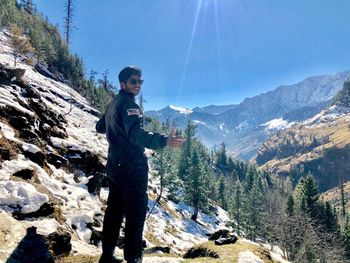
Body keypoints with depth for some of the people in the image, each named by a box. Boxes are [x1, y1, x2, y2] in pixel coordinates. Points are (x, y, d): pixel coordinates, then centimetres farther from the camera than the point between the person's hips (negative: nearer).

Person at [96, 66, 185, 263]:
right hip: (132, 167, -10)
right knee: (136, 214, -5)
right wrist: (163, 141, -48)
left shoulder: (113, 104, 14)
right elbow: (136, 134, -32)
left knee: (115, 211, 15)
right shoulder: (128, 104, -14)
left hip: (115, 166, 10)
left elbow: (100, 127, 30)